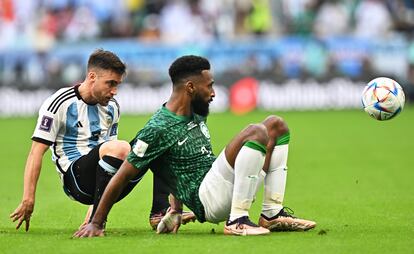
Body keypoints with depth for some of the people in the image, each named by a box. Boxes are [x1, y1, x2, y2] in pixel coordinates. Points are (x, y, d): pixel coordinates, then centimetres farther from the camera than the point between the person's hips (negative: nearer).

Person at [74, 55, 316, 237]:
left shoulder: (197, 115, 13)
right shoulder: (158, 129, -15)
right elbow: (122, 177, -11)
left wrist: (176, 210, 21)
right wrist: (96, 223, -8)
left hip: (226, 189, 9)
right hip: (206, 198, -9)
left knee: (277, 125, 10)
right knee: (256, 133, -25)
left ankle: (273, 215, 4)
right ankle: (237, 221, -23)